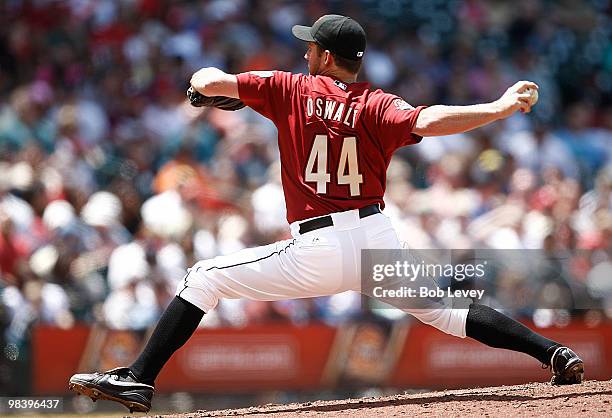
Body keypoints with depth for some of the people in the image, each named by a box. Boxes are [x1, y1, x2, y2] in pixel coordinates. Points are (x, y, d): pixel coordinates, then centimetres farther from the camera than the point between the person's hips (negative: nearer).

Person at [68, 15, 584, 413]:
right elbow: (426, 122, -19)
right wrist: (498, 109, -14)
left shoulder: (291, 89, 2)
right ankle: (555, 354, 4)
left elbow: (207, 82, 1)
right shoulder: (377, 106, 3)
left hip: (318, 251, -3)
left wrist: (209, 78, 26)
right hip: (380, 243, 3)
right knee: (448, 311, 17)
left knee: (203, 278, 7)